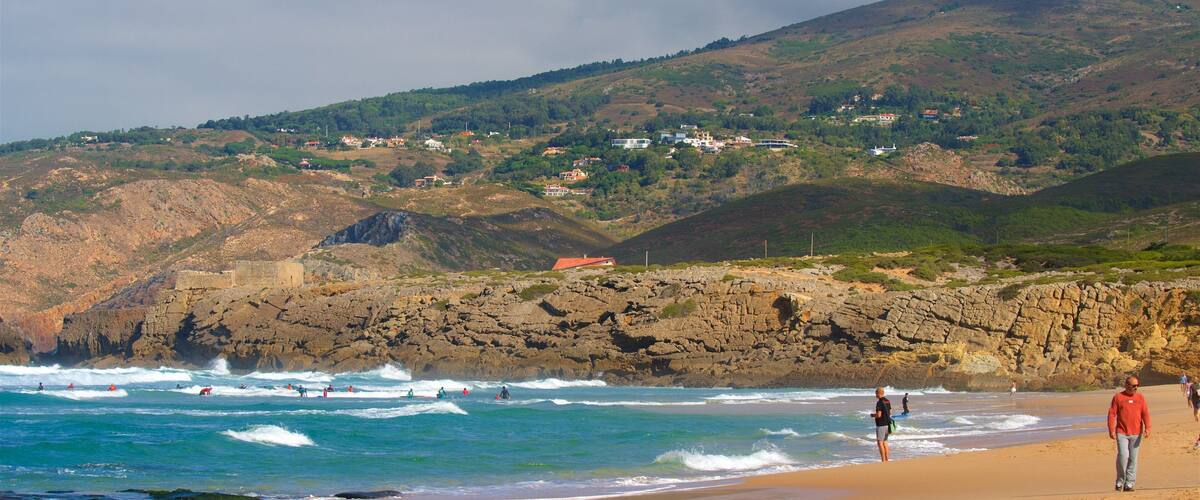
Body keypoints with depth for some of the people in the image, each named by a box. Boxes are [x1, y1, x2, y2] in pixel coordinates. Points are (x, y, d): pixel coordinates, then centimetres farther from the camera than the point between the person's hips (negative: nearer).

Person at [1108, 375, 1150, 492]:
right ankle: (1120, 481, 4)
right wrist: (1111, 430, -9)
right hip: (1122, 433, -3)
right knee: (1123, 456, -14)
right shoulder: (1118, 397, 1)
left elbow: (1145, 413, 4)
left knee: (1133, 459, 2)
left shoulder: (1140, 398, 9)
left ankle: (1129, 483, 8)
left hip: (1136, 434, 3)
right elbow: (1112, 414, -1)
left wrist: (1147, 428, -10)